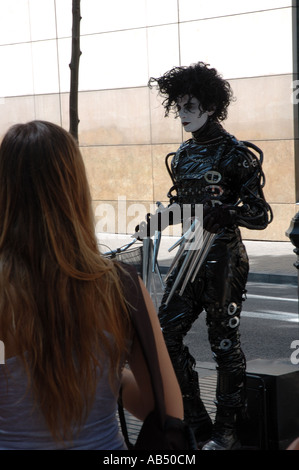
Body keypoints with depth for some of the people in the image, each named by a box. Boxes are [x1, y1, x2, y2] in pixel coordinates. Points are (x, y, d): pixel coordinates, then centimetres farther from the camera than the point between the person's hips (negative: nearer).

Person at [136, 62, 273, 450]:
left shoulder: (236, 155, -11)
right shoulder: (183, 154, 10)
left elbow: (259, 215, -14)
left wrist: (216, 212, -29)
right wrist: (159, 220, 8)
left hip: (224, 258, -7)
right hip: (190, 255, 7)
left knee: (224, 344, 3)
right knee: (166, 334, 3)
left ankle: (226, 432, 19)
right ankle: (197, 425, 16)